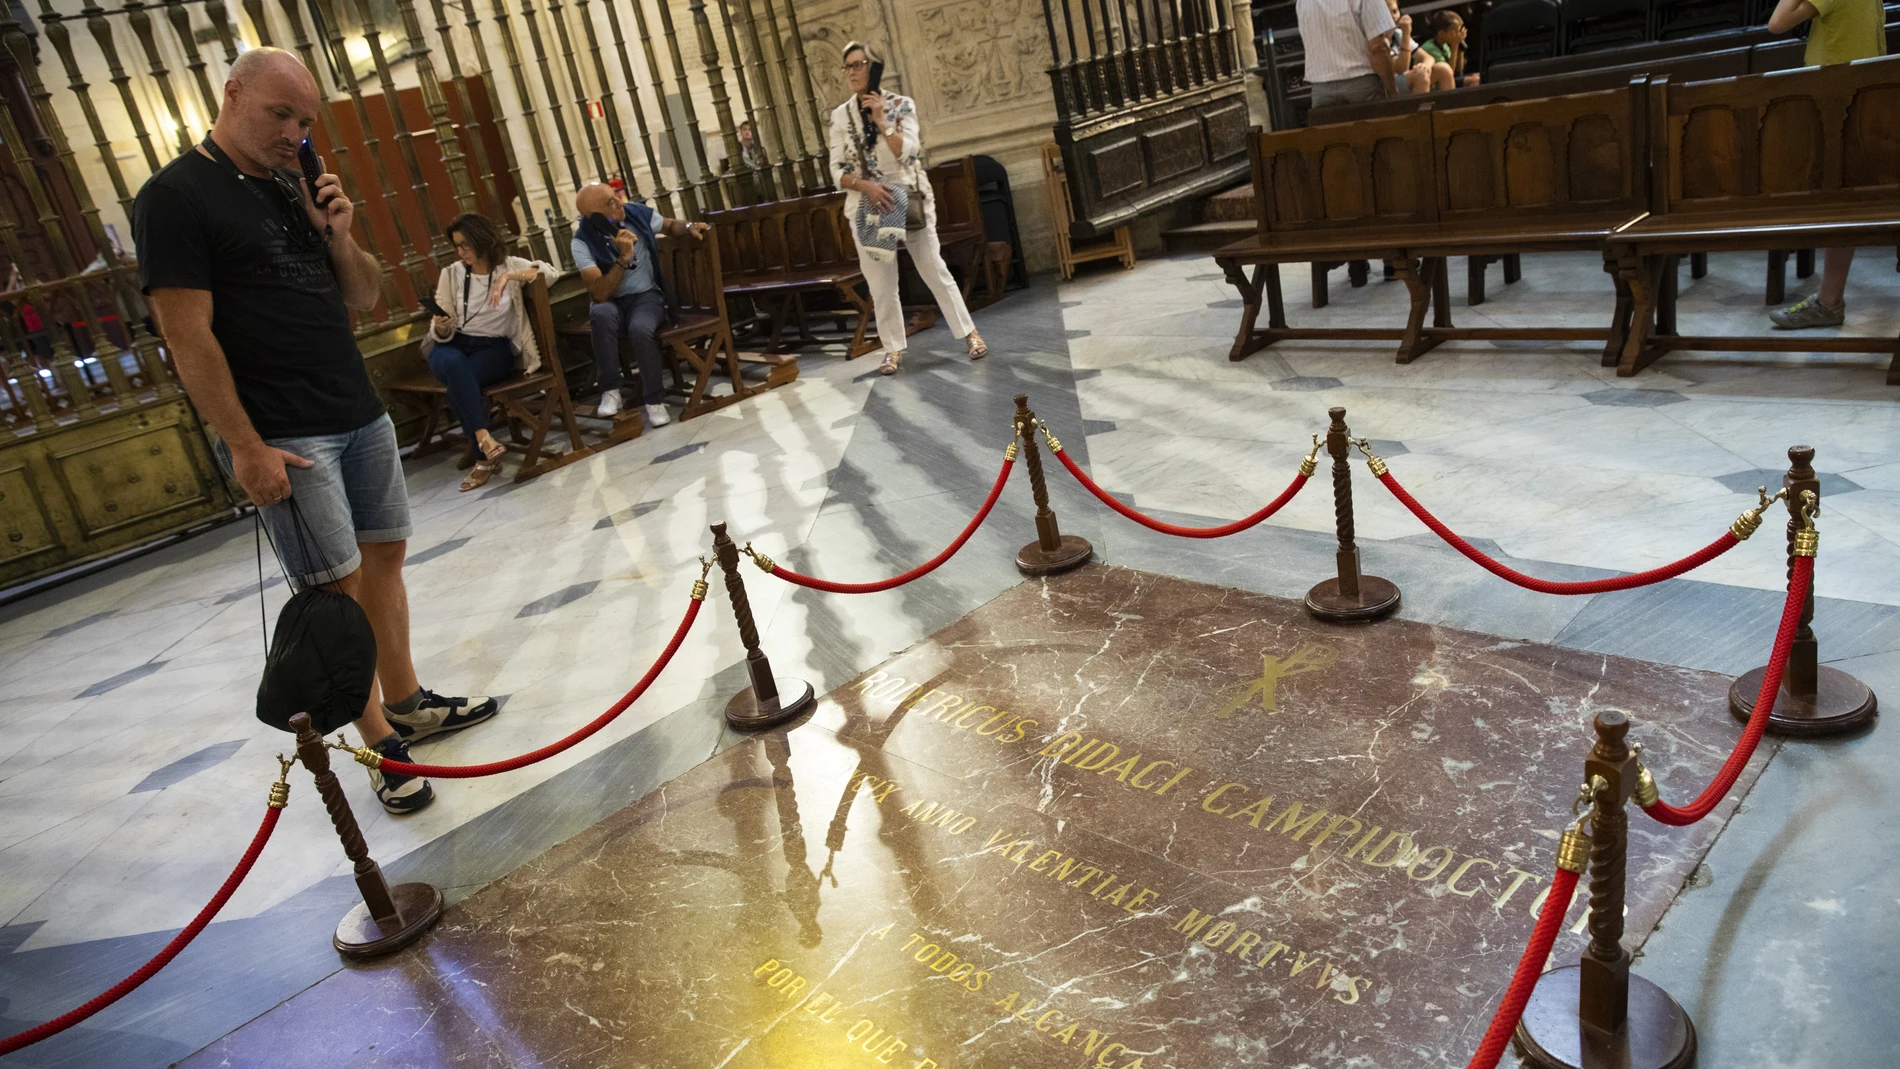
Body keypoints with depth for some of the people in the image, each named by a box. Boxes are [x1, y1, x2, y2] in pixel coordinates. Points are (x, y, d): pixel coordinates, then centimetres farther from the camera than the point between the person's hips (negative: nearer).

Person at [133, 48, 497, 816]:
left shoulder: (294, 190, 14)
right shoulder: (176, 196, -8)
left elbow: (362, 298, 17)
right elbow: (189, 337, -13)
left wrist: (338, 235, -2)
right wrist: (245, 447, -16)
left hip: (360, 415, 7)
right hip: (282, 436, -7)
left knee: (383, 558, 11)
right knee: (336, 590, -5)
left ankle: (406, 702, 25)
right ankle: (383, 747, 5)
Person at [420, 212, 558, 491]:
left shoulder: (509, 265, 6)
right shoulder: (450, 274, 8)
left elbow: (551, 272, -10)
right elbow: (441, 333, 6)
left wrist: (510, 276, -19)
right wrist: (441, 329, -19)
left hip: (494, 348, -1)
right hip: (454, 345, 1)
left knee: (459, 381, -34)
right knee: (453, 363, -37)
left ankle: (486, 457, -29)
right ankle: (484, 438, -39)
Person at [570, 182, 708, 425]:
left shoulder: (637, 213, -8)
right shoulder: (582, 243, -17)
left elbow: (671, 225, 14)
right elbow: (600, 295, -26)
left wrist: (688, 229, -8)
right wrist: (623, 258, -32)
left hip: (646, 296, 1)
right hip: (611, 302, -1)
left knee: (640, 329, -34)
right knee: (601, 312, -38)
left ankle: (655, 400, -17)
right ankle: (610, 391, -24)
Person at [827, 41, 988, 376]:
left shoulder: (901, 105, -4)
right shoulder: (840, 115, 2)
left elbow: (908, 153, -15)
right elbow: (837, 171, -1)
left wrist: (882, 120, -19)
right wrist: (865, 185, -17)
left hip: (910, 200, -2)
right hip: (867, 207, 2)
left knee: (934, 271, 3)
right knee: (881, 285, 3)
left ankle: (970, 333, 12)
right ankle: (893, 348, 15)